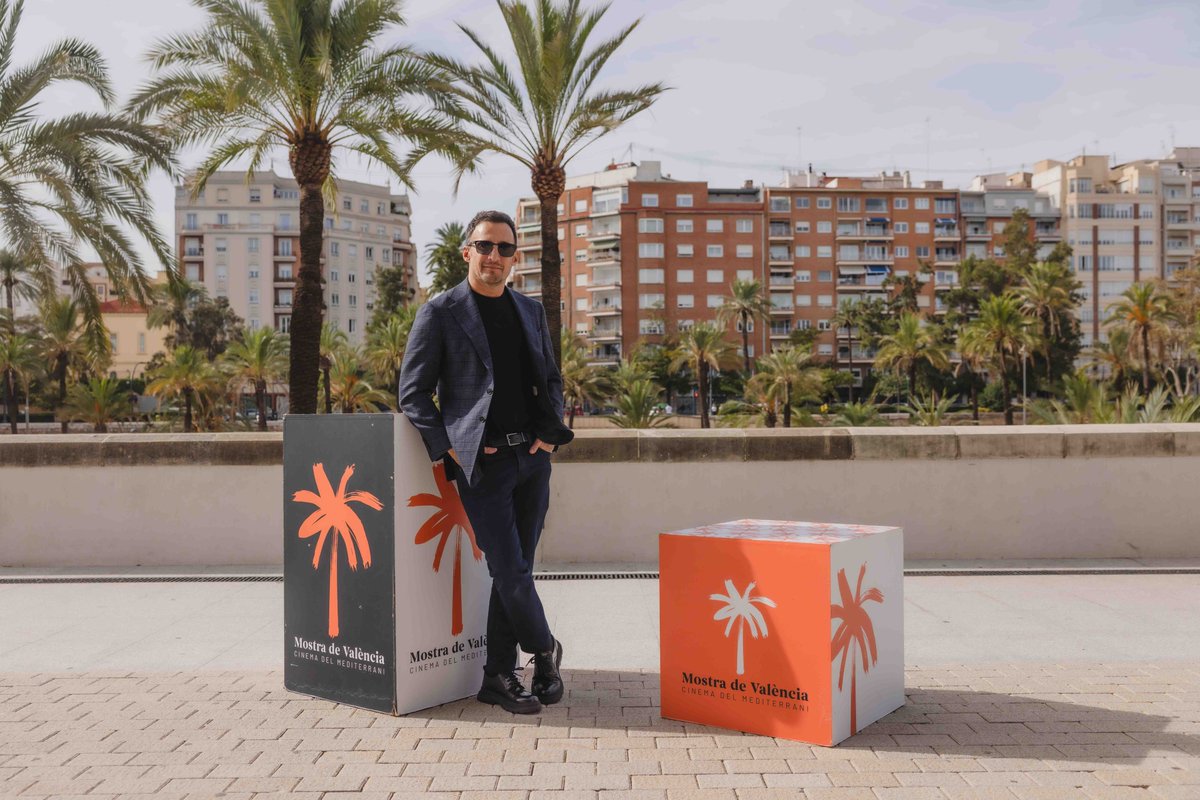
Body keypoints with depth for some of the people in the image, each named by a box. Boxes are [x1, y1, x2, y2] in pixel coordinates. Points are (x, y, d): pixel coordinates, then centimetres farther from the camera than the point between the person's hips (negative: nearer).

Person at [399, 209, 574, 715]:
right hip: (482, 463, -5)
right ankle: (544, 650, 19)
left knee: (513, 571, 8)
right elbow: (413, 392, -2)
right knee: (511, 572, -7)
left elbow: (551, 380, 22)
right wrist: (449, 449, -10)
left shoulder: (531, 311, 15)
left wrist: (550, 433, 6)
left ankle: (498, 677, 20)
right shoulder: (440, 313, -1)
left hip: (532, 459, 5)